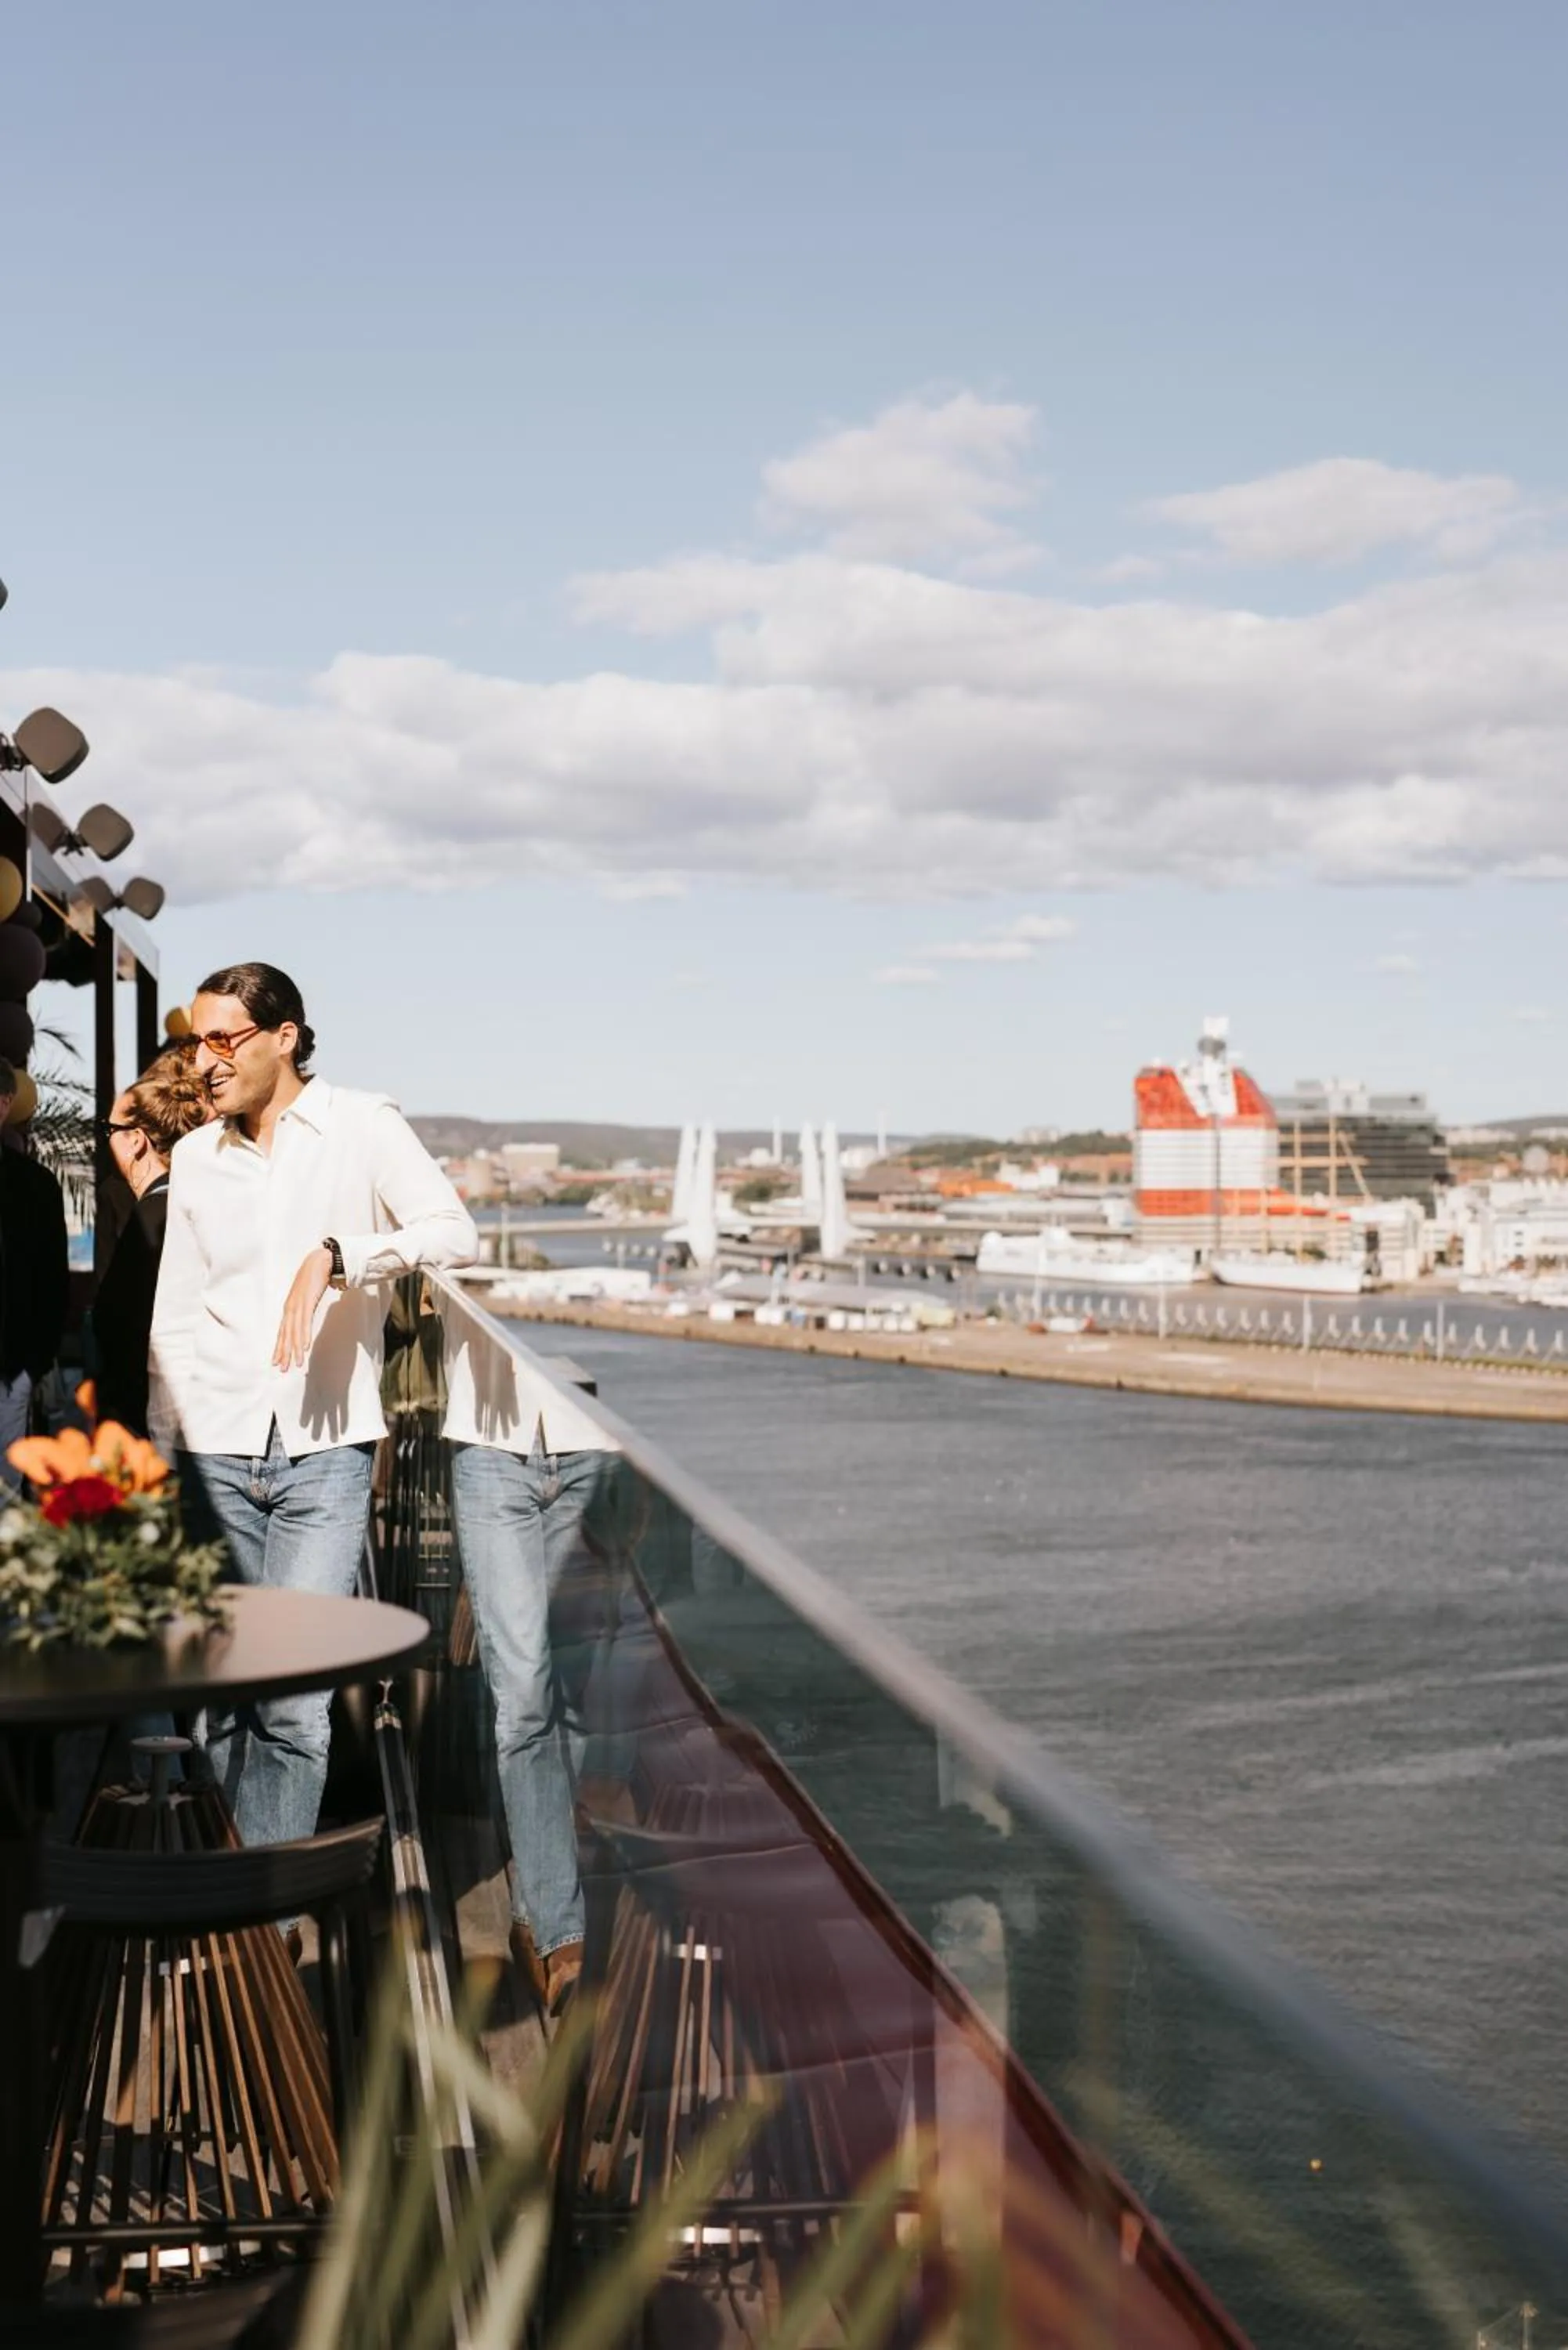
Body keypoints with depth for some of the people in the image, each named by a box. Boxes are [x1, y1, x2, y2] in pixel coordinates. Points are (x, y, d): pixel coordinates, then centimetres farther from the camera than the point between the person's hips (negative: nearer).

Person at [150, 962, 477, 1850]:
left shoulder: (362, 1126, 2)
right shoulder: (196, 1156, 14)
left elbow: (457, 1233, -11)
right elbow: (174, 1318, 16)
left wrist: (337, 1257, -23)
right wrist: (165, 1447, 9)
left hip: (325, 1450, -4)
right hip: (216, 1455, 4)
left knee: (294, 1702, -11)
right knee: (224, 1698, 6)